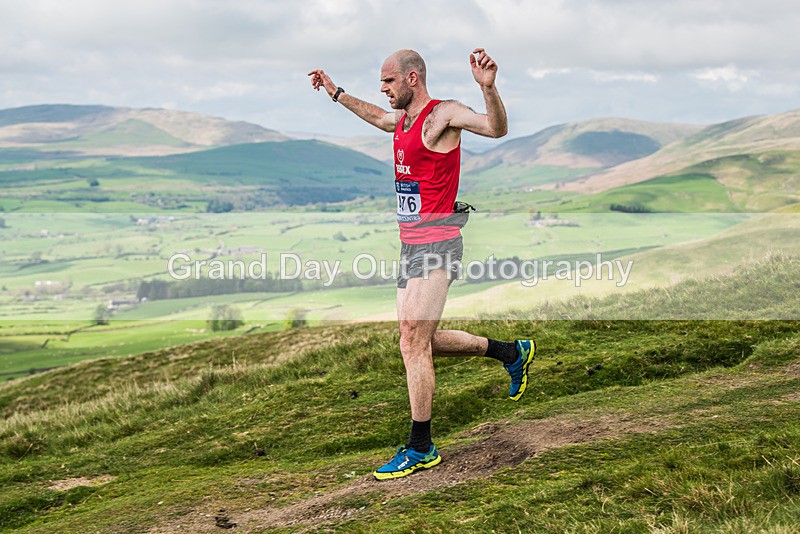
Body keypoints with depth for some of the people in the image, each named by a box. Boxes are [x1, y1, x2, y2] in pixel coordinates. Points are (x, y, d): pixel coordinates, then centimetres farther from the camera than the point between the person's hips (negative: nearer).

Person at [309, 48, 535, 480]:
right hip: (410, 245, 10)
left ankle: (420, 449, -4)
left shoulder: (443, 114, -11)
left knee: (413, 341, -13)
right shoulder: (402, 119, 15)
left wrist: (488, 86, -43)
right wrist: (336, 93, 43)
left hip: (437, 244, -10)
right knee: (423, 341, 14)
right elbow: (377, 118, 39)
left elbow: (497, 129, -26)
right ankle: (513, 352, 30)